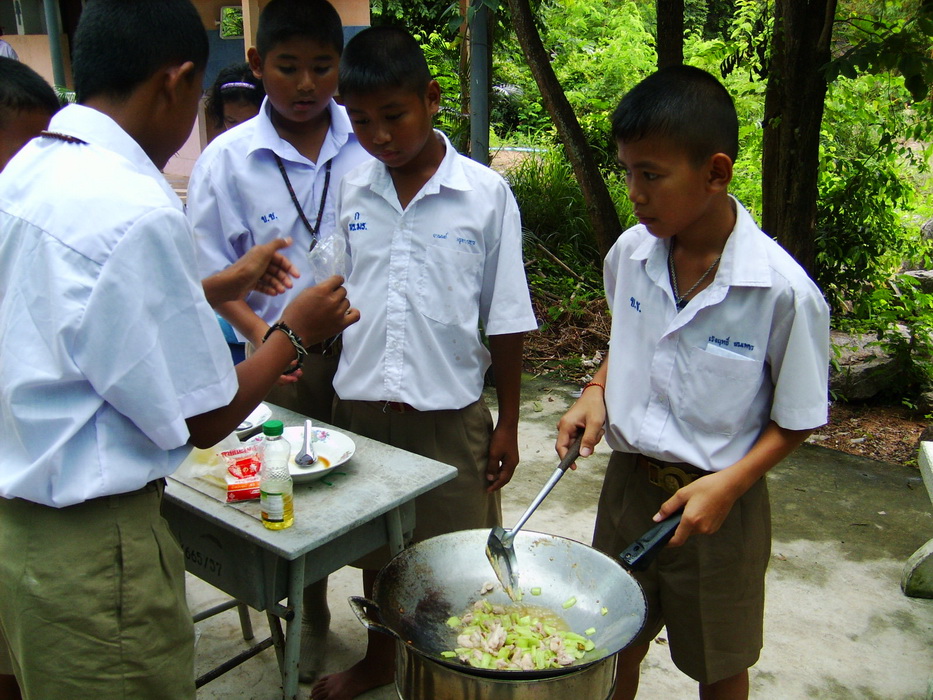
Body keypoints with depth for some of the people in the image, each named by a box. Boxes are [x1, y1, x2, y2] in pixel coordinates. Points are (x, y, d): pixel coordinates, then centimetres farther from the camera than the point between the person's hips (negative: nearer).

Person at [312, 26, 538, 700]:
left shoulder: (486, 195, -8)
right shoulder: (348, 191, 0)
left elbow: (506, 321, -4)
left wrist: (508, 423, -2)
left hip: (449, 411, -3)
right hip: (359, 404, 3)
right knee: (375, 544, 21)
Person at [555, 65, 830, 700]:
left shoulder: (783, 290, -22)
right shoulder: (630, 254, -8)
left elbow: (796, 419, -11)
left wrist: (730, 482, -23)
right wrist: (596, 393, -5)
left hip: (716, 502, -3)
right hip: (628, 481, 4)